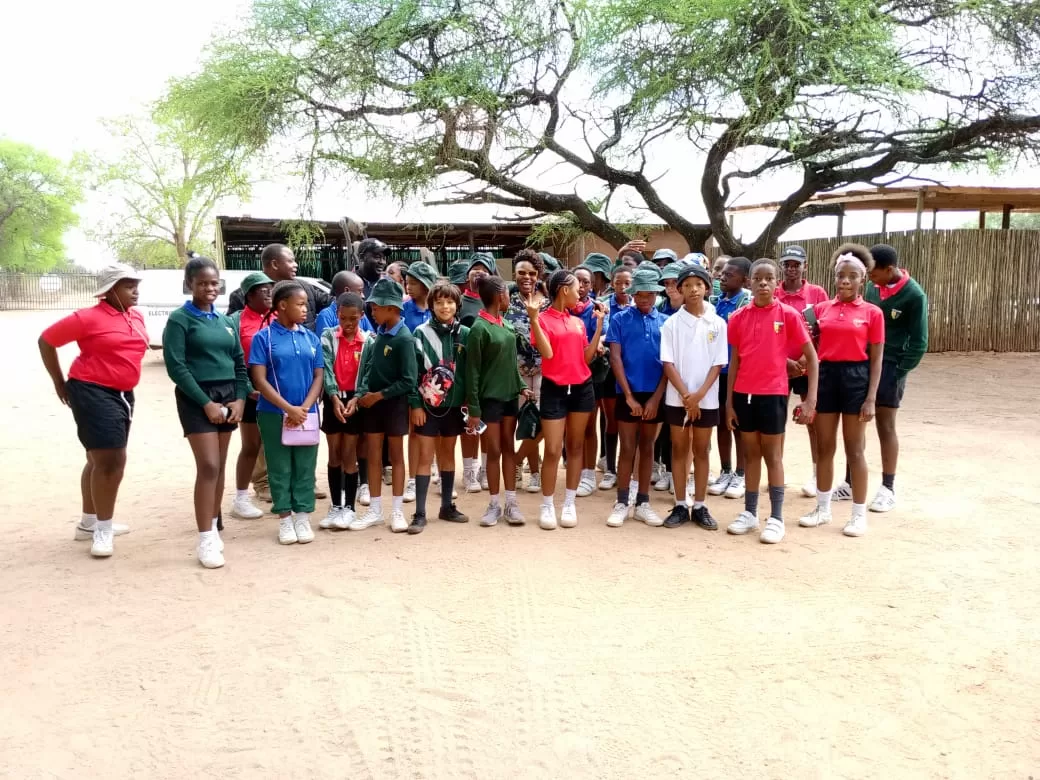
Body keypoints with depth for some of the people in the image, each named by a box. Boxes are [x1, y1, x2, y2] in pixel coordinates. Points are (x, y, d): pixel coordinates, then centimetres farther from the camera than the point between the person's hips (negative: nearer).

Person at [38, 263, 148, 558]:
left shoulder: (136, 317, 7)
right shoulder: (88, 317, -14)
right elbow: (46, 340, -6)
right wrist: (59, 382, -1)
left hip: (122, 394, 8)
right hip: (93, 392, -8)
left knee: (101, 459, 17)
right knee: (111, 460, -11)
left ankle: (89, 523, 31)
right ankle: (102, 530, 2)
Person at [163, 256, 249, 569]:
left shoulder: (226, 320, 12)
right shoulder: (179, 319, -5)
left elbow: (239, 363, 13)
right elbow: (176, 367, -12)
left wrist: (240, 399, -1)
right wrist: (205, 402, -15)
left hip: (228, 396, 6)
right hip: (196, 398, -6)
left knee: (219, 466, 10)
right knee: (208, 466, -11)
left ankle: (213, 527, 22)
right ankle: (206, 539, -6)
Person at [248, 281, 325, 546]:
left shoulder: (311, 338, 6)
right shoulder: (263, 337, -4)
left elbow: (318, 377, 5)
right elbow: (259, 380, -9)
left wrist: (304, 408, -10)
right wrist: (289, 408, -16)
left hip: (307, 414, 3)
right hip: (274, 414, -3)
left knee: (305, 468, 7)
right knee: (280, 468, 6)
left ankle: (303, 517, 17)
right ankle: (284, 519, 16)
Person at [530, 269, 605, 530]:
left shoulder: (578, 321, 11)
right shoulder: (543, 319, -6)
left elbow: (587, 356, 7)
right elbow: (547, 353, -18)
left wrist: (599, 323, 7)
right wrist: (534, 319, -24)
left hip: (582, 388, 5)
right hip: (555, 389, -5)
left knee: (575, 446, 10)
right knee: (553, 450, -5)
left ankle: (570, 503, 19)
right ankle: (547, 506, 9)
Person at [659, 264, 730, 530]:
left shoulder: (717, 324, 0)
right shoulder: (672, 323, -2)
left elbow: (718, 364, -2)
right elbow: (668, 363, -5)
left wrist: (699, 394, -14)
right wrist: (685, 394, -14)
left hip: (707, 399, 0)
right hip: (677, 397, 0)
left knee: (701, 450, 8)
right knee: (679, 449, 7)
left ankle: (700, 507, 16)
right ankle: (681, 506, 15)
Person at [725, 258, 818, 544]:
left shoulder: (789, 315, -6)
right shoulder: (738, 317, 2)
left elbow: (811, 357, -2)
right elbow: (734, 361, 7)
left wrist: (811, 398, -9)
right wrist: (729, 402, 5)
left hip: (773, 393, -3)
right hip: (744, 394, 3)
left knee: (772, 455, 4)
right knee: (751, 453, 12)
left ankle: (776, 518, 13)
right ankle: (749, 512, 22)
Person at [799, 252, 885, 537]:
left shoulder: (872, 312, -2)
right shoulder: (821, 309, 6)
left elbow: (876, 359, -3)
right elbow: (813, 347, 10)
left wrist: (871, 398, -8)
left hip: (856, 377, -3)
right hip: (826, 375, 3)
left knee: (854, 449, 4)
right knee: (825, 446, 11)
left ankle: (859, 514, 16)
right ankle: (823, 508, 24)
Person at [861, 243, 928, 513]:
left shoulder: (914, 296, -14)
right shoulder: (873, 286, 3)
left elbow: (918, 344, -11)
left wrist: (898, 374, -14)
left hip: (890, 366, -6)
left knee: (885, 426, 0)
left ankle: (887, 489, 11)